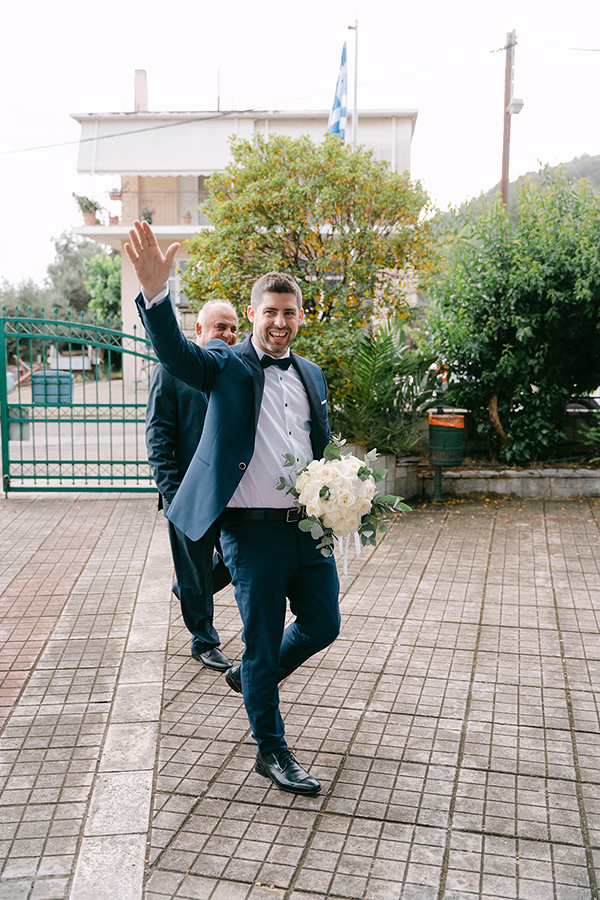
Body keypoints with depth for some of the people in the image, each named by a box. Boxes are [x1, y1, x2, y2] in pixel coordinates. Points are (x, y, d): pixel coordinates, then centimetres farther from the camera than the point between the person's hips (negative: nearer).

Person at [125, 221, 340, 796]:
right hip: (253, 532, -5)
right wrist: (155, 292, -40)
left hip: (310, 528, 6)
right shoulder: (226, 366, -3)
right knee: (262, 643, 7)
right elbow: (175, 353, -23)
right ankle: (271, 751, 26)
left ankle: (249, 677, 41)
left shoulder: (311, 375, 14)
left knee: (323, 625, 15)